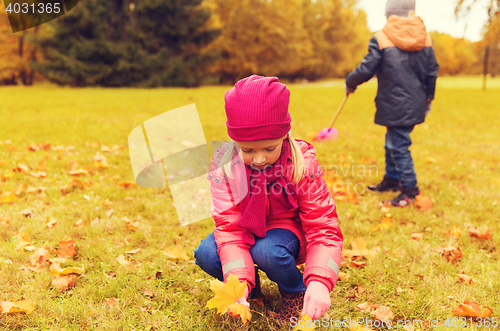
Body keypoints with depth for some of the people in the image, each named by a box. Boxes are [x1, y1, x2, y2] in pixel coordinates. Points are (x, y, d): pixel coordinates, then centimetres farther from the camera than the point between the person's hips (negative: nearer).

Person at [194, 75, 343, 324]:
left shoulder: (303, 162, -25)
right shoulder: (224, 164, -21)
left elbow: (323, 227, -25)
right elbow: (229, 226, -24)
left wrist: (319, 282, -43)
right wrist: (238, 282, -41)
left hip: (287, 228, -2)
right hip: (247, 229, 2)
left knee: (267, 252, -35)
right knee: (206, 254, -26)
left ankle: (296, 293, 0)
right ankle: (250, 283, 7)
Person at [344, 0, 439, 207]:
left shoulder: (381, 39, -12)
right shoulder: (425, 38, 5)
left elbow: (366, 70, -10)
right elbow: (432, 71, 10)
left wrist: (350, 82, 9)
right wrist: (428, 98, 22)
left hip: (395, 106, -7)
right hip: (415, 104, 7)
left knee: (398, 146, 0)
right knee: (392, 143, 20)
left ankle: (409, 189, 5)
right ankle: (391, 179, 31)